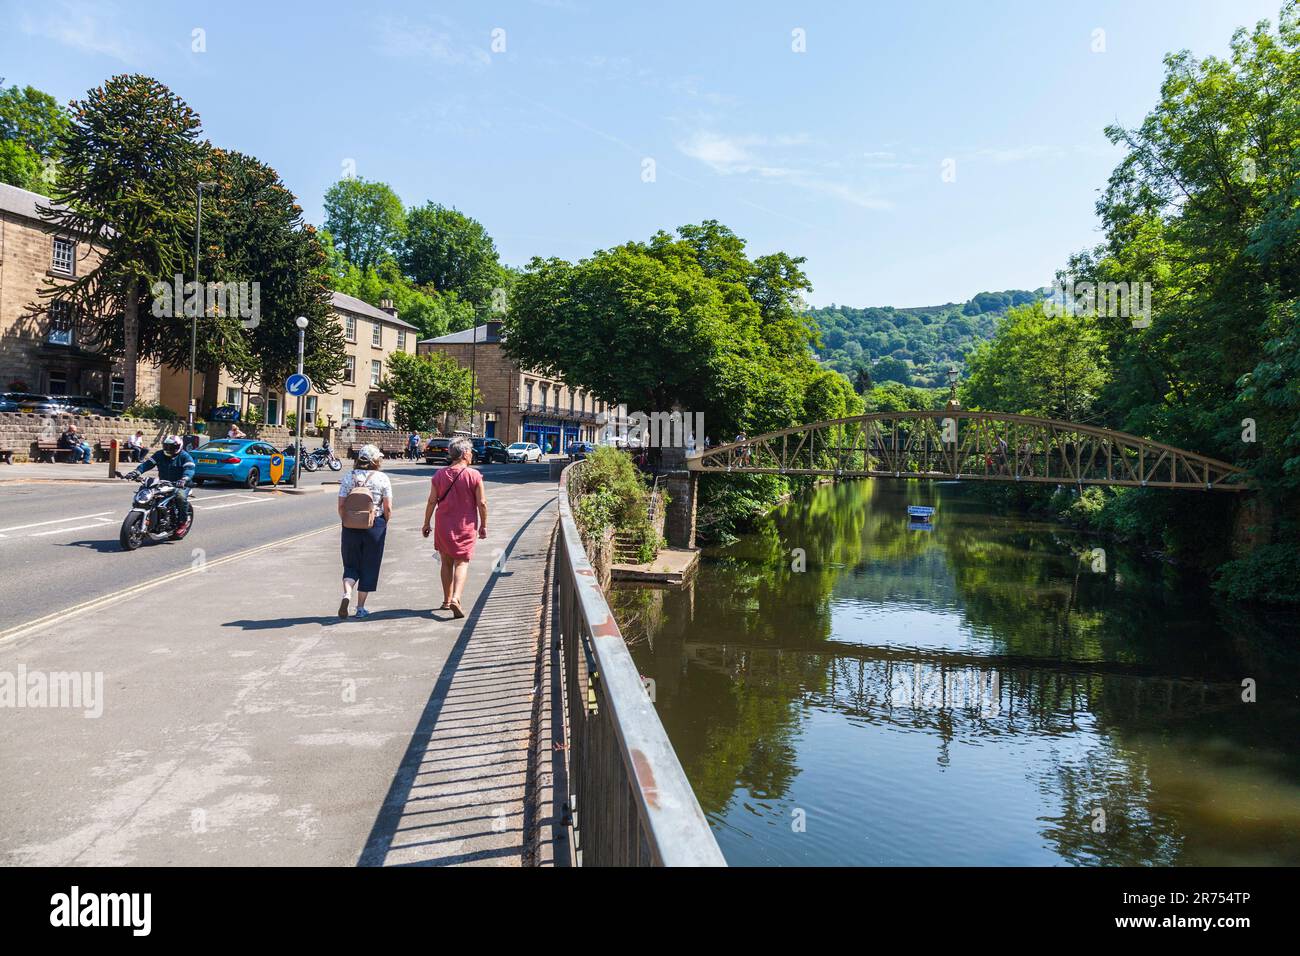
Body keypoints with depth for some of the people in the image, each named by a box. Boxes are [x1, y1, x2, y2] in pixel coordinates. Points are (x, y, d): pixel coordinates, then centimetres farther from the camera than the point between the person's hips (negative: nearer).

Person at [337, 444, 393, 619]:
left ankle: (346, 594, -11)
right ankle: (360, 608, 13)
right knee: (369, 567, 9)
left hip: (351, 526, 2)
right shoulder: (382, 478, -6)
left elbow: (341, 506, -2)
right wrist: (384, 524, 10)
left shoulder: (349, 477, 0)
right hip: (375, 526, -2)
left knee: (351, 565, 15)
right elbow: (388, 509, -6)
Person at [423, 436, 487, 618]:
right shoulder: (474, 475, -10)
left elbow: (432, 501, 0)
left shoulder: (439, 475, -2)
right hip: (465, 527, -3)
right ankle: (455, 598, -17)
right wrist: (483, 526, 2)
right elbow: (482, 503, -9)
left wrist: (427, 523, 10)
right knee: (461, 563, 2)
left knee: (446, 563, 16)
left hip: (443, 525, 3)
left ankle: (447, 601, 24)